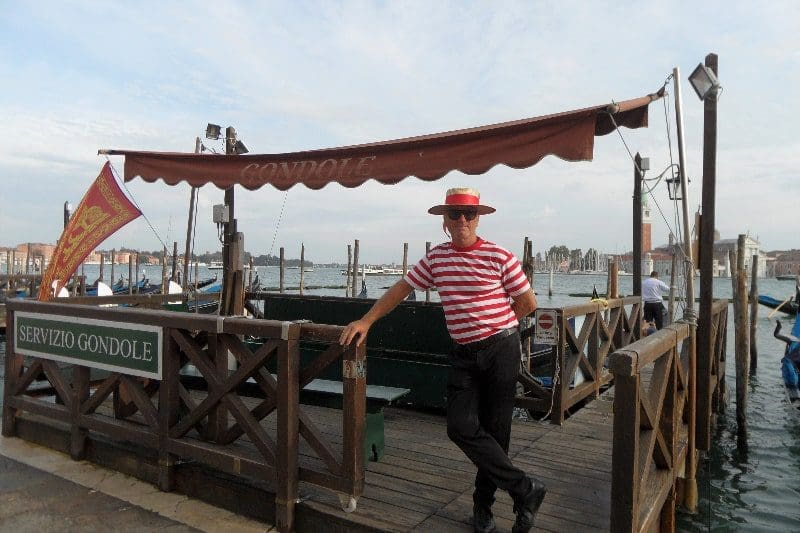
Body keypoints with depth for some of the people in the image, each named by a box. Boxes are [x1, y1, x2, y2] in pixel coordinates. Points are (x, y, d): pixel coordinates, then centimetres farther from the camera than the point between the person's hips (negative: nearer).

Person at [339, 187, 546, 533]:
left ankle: (484, 502, 23)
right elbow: (401, 288, 10)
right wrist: (366, 320, 5)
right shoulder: (435, 258, 6)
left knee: (494, 430, 3)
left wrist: (495, 324, 7)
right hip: (463, 353, 4)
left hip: (501, 349, -3)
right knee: (462, 428, -7)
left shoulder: (499, 257, -7)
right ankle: (526, 490, 9)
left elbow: (528, 302, 1)